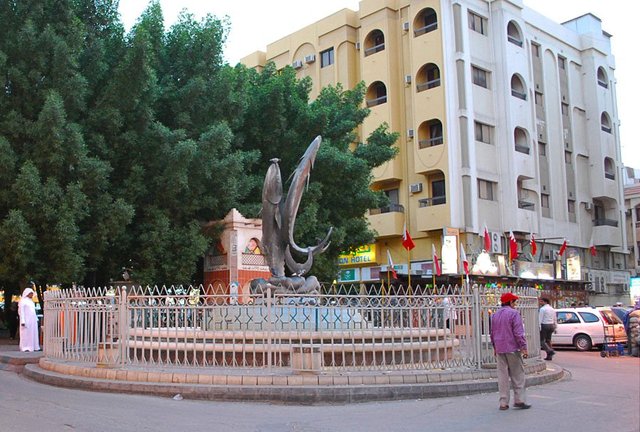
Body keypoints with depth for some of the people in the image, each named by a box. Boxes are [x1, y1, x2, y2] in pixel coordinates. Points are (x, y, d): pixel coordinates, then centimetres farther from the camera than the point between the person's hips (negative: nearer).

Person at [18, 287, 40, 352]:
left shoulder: (31, 301, 19)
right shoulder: (23, 301, -4)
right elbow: (21, 312, -10)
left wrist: (36, 319, 15)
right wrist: (22, 321, -18)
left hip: (33, 320, 8)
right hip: (26, 320, -7)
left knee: (34, 333, 5)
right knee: (26, 334, -6)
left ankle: (34, 347, 7)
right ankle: (25, 347, -3)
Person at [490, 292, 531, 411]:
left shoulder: (495, 315, 12)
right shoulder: (514, 313, -9)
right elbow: (518, 333, -14)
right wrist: (523, 347, -11)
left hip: (500, 349, 6)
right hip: (512, 348, -6)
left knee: (502, 376, 6)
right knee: (517, 376, 3)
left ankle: (503, 403, 5)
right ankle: (519, 400, 3)